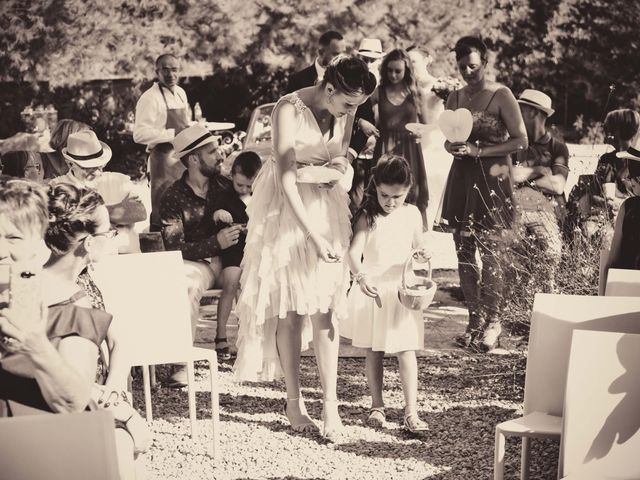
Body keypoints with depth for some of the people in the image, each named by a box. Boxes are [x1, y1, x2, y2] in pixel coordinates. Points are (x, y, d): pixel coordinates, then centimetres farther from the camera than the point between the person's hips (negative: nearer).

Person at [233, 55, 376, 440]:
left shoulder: (345, 111, -3)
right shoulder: (289, 110, -21)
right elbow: (286, 179, -24)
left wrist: (340, 166, -11)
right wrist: (313, 236, -28)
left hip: (326, 206, 5)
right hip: (287, 207, -4)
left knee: (325, 307, -2)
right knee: (289, 308, 0)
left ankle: (330, 403, -2)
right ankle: (294, 400, 11)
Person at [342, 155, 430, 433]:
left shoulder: (412, 215, 1)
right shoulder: (368, 217, -8)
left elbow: (418, 247, 14)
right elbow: (354, 251, -20)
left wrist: (422, 255, -11)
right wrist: (361, 276, -39)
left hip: (402, 290, 1)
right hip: (372, 290, -1)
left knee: (406, 351, -5)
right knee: (374, 352, 10)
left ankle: (411, 412, -5)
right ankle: (377, 406, 22)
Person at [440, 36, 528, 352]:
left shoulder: (501, 96, -6)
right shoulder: (455, 98, 12)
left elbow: (521, 140, -9)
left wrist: (479, 151, -15)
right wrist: (453, 146, -5)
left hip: (492, 180, -5)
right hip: (461, 180, 6)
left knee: (491, 252, -9)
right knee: (464, 252, 5)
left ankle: (493, 321, 2)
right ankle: (475, 319, 15)